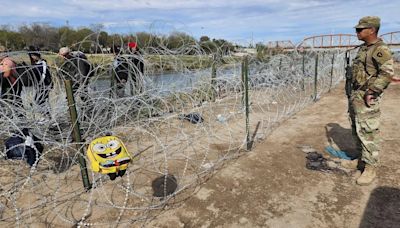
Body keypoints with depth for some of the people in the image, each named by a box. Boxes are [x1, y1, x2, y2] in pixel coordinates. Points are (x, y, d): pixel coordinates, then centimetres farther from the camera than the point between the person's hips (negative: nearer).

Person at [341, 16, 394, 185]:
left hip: (367, 97, -9)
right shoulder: (362, 48, 15)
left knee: (368, 132, -4)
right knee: (357, 130, 16)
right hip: (355, 95, 9)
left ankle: (370, 168, 7)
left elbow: (387, 74, -20)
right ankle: (362, 160, 30)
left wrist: (371, 92, -22)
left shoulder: (381, 49, -12)